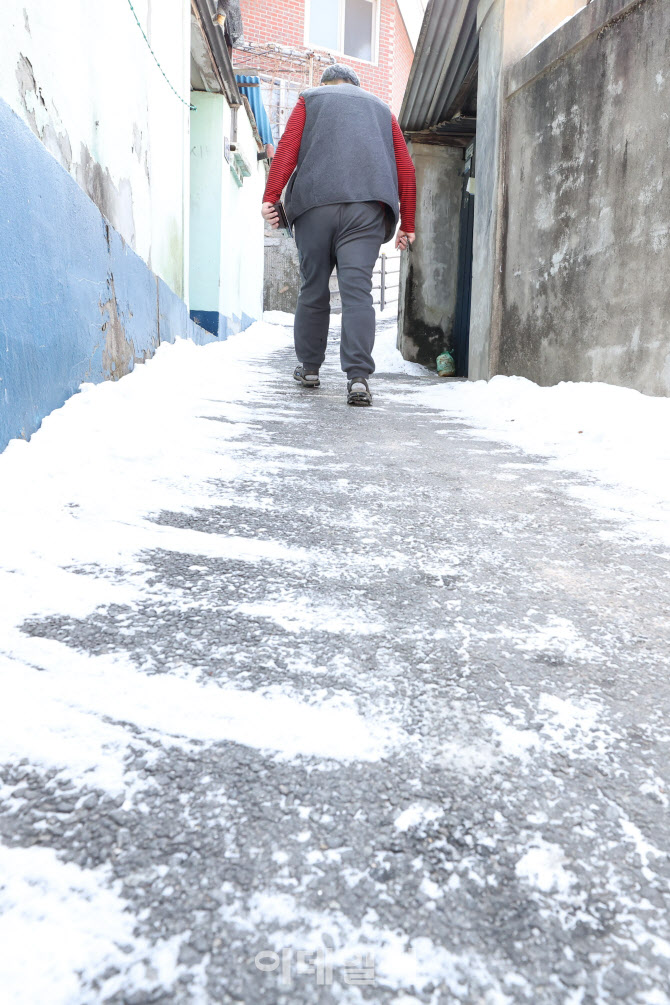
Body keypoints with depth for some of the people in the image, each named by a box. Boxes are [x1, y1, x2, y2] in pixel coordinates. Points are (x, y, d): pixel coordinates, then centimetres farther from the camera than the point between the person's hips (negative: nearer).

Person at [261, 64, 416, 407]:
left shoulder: (310, 99, 23)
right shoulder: (381, 108, 29)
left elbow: (287, 149, 5)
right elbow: (406, 169, 20)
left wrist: (270, 197, -3)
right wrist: (407, 224, 20)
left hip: (315, 203, -1)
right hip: (367, 208, 1)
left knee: (313, 288, 10)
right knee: (357, 290, -8)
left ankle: (309, 366, 19)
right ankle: (358, 376, -21)